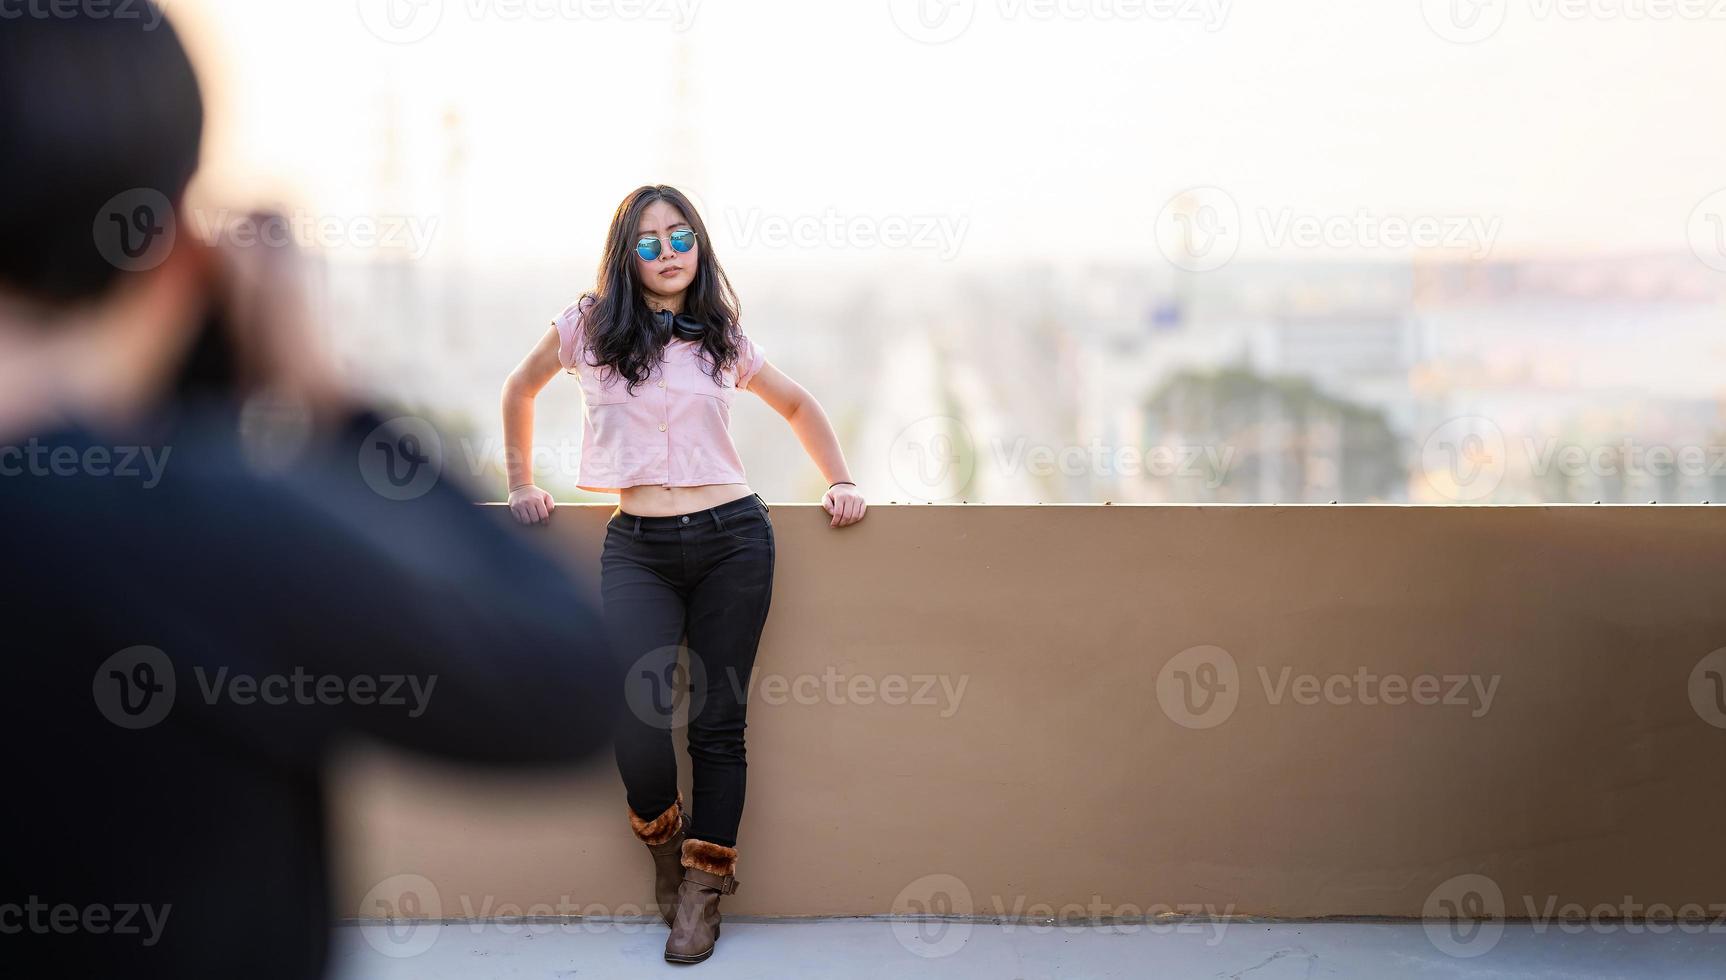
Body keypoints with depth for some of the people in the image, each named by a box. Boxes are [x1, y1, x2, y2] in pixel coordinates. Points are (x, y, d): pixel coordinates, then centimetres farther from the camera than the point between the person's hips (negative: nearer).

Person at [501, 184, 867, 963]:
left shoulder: (723, 341, 9)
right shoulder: (588, 327, 5)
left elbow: (798, 406, 24)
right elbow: (520, 390, 22)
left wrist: (840, 483, 14)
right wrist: (521, 484, 19)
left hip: (733, 539, 1)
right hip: (637, 548, -1)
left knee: (718, 722, 3)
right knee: (636, 722, -14)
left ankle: (702, 892, 15)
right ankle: (663, 843, 17)